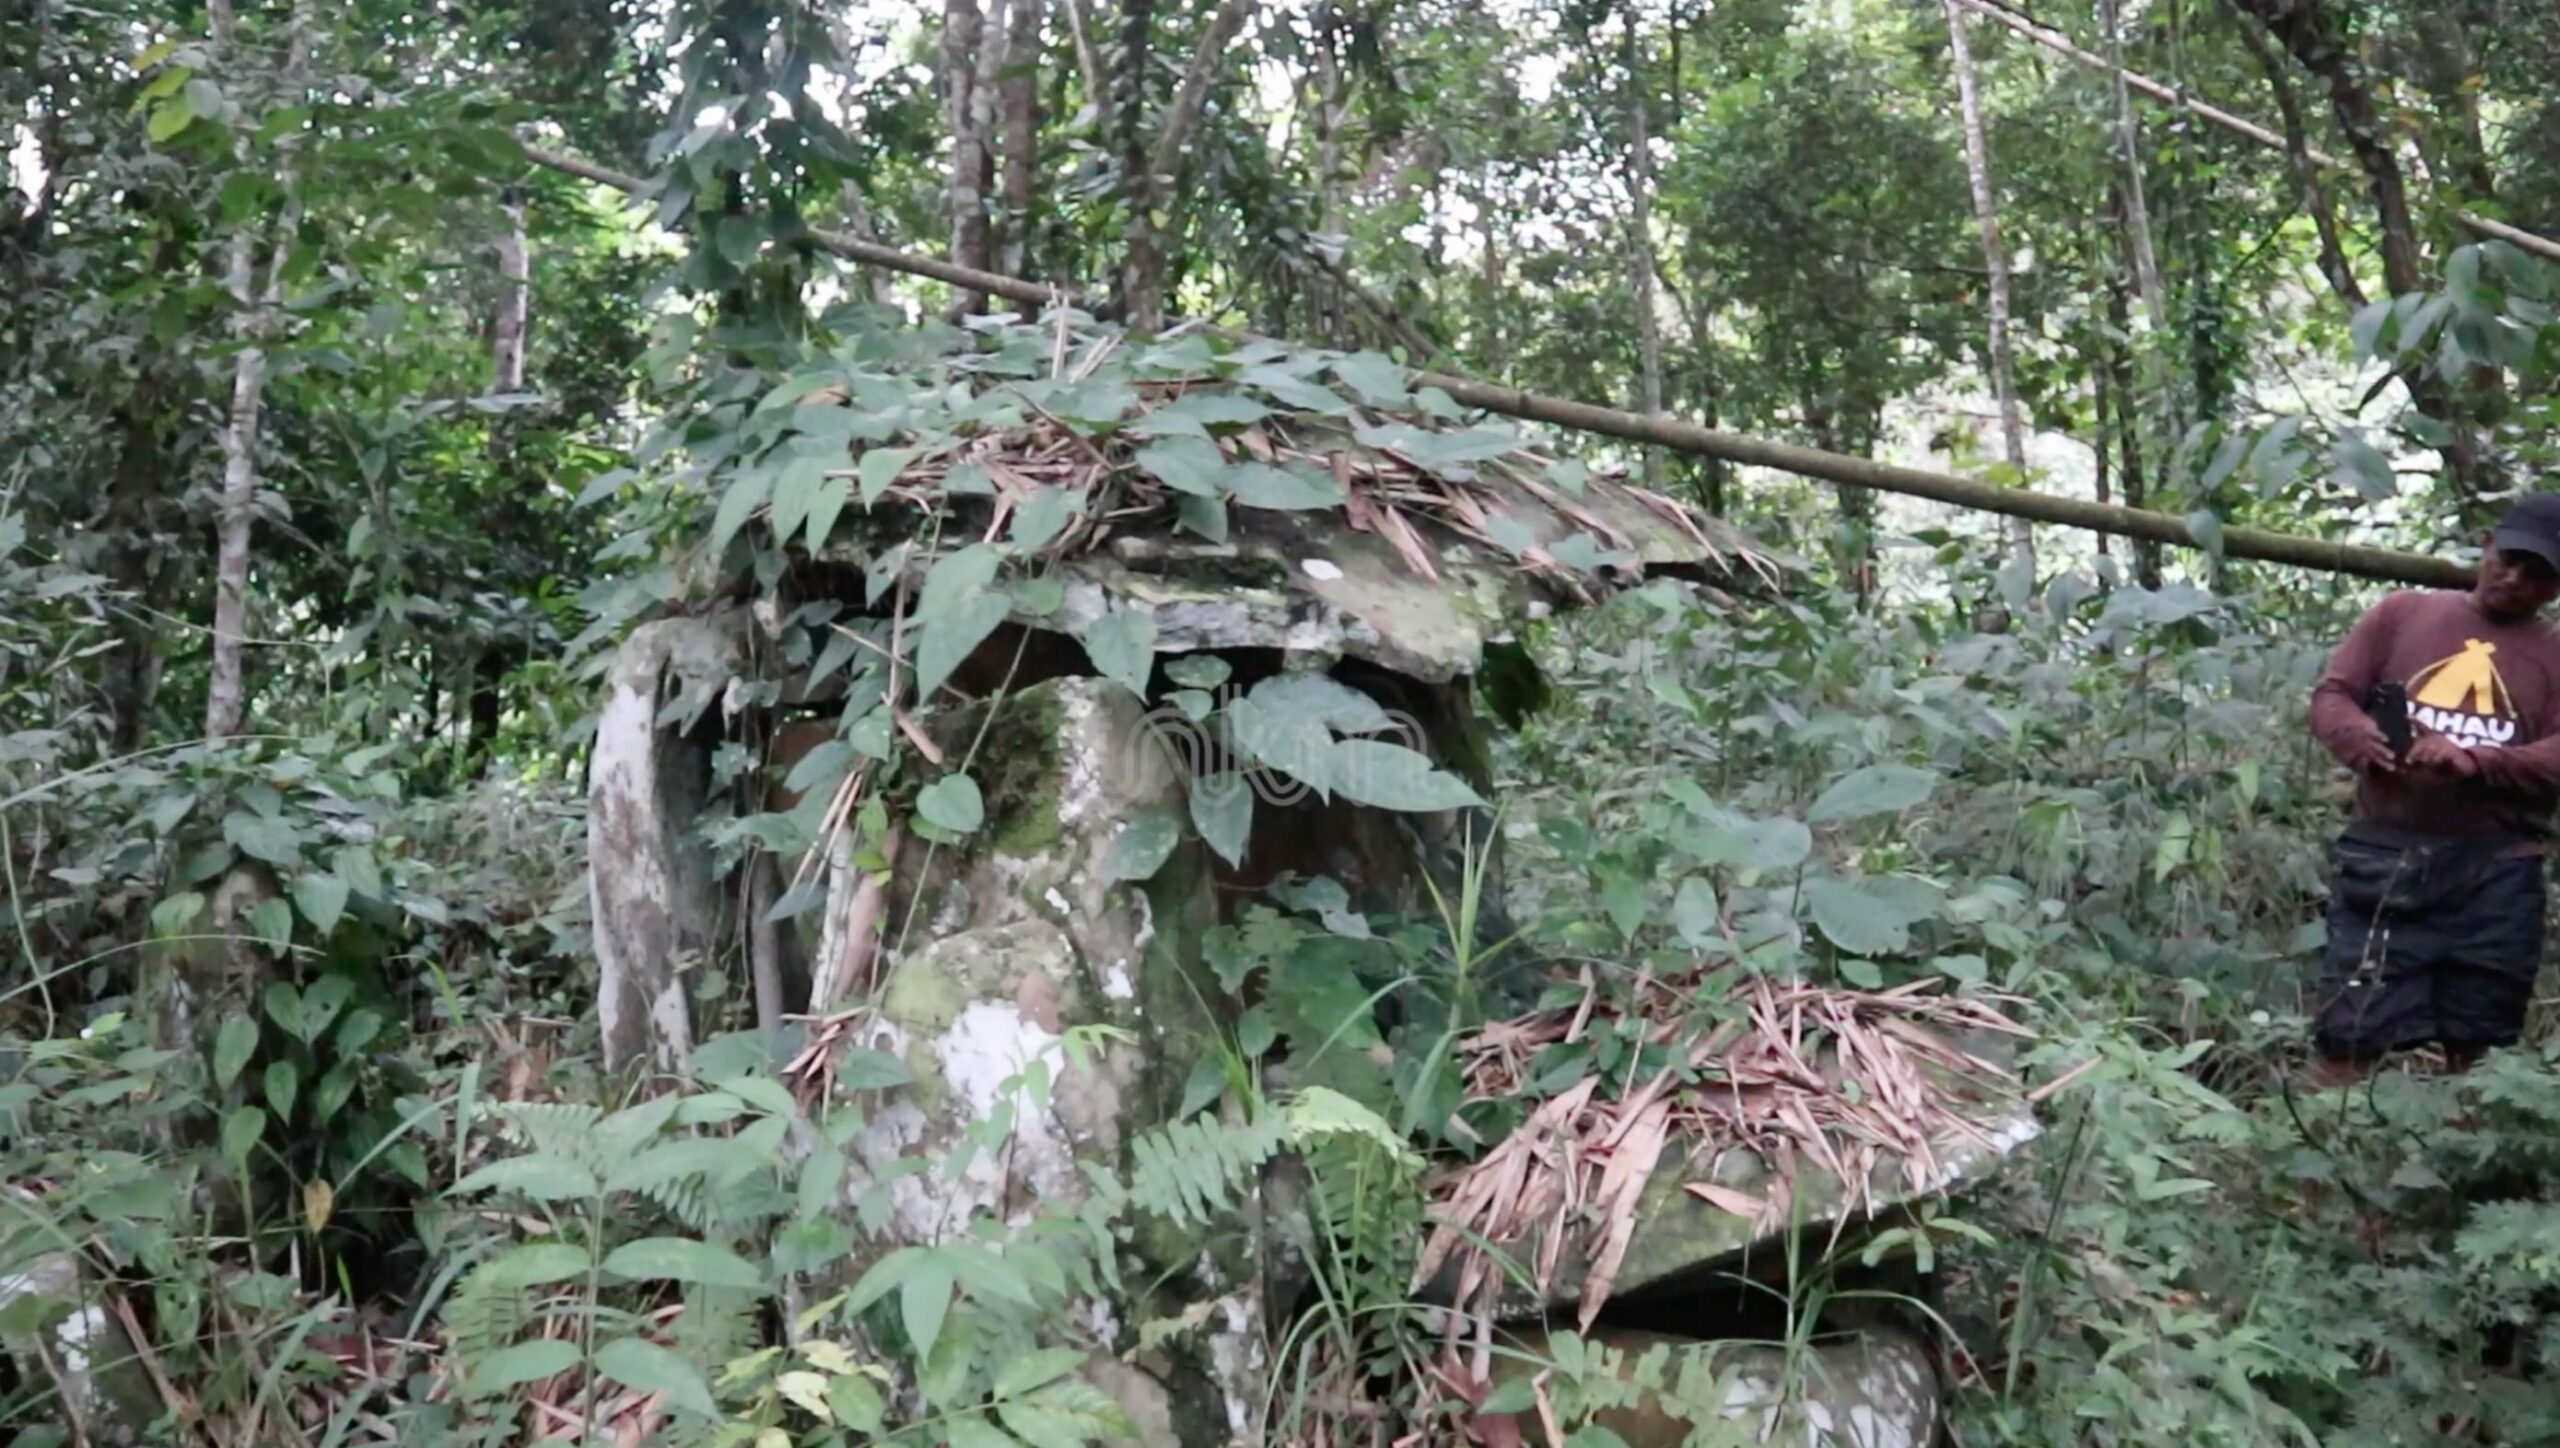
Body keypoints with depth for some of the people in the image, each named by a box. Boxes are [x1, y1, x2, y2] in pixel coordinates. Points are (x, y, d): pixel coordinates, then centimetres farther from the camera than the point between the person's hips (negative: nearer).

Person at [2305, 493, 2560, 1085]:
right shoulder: (2404, 612, 11)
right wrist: (2363, 737, -14)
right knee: (2350, 1035, -4)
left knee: (2476, 1048, 8)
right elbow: (2330, 694, 8)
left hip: (2496, 871, 1)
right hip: (2386, 855, -1)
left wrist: (2475, 762, -21)